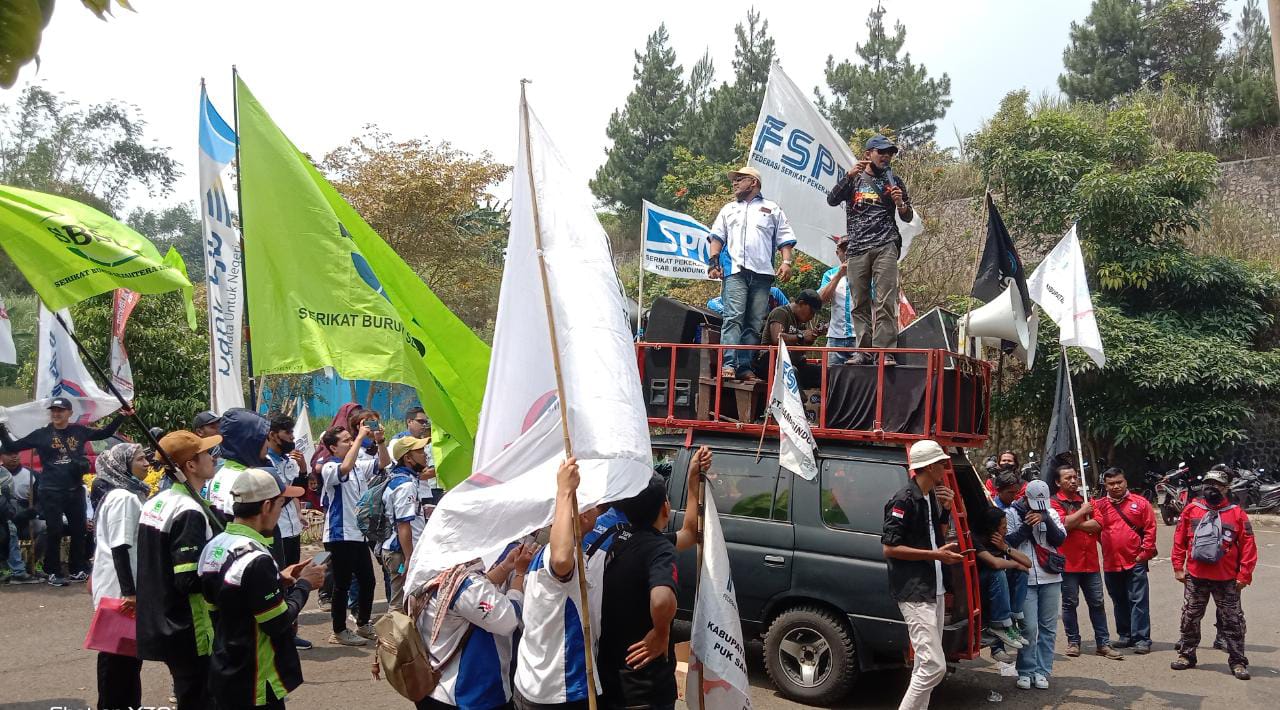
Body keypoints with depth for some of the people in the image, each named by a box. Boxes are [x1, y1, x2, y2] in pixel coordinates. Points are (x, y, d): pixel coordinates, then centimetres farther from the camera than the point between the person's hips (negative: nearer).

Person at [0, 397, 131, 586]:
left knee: (79, 530, 9)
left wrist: (121, 417, 10)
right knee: (54, 531, -3)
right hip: (50, 491, -3)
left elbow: (105, 433, 17)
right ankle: (54, 572, 8)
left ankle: (77, 569, 22)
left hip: (75, 490, 3)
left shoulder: (79, 431, 5)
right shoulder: (41, 434, 0)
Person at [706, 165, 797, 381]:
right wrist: (713, 261, 1)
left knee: (755, 323, -4)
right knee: (733, 317, -16)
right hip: (734, 271, 0)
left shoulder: (772, 209, 20)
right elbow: (716, 236, 18)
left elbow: (785, 239, 13)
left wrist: (787, 262, -3)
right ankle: (729, 363, -24)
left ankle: (745, 366, -3)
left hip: (762, 273, 0)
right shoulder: (728, 209, 26)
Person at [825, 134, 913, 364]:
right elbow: (832, 200, 0)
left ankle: (885, 352, -15)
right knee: (859, 304, 1)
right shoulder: (853, 179, 15)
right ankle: (863, 351, 5)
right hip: (857, 248, 1)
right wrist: (850, 175, -10)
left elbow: (908, 218, 15)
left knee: (885, 302, -11)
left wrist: (900, 204, -7)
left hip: (885, 247, -1)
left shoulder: (893, 182, 15)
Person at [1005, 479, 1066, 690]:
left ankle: (1042, 671, 16)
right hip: (1025, 579, -3)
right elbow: (1007, 542, -9)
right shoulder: (1012, 514, -1)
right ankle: (1026, 671, 8)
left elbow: (1060, 539, -3)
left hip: (1050, 578, 4)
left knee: (1048, 627, 7)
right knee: (1029, 627, -5)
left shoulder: (1051, 513, 8)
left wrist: (1046, 520, -17)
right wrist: (1027, 525, -15)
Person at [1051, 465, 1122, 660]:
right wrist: (1082, 512, -8)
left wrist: (1074, 524, -12)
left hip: (1090, 561, 4)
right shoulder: (1054, 502, -2)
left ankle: (1103, 643, 13)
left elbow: (1097, 525, -2)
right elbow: (1063, 524, -19)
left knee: (1097, 603, 7)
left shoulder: (1085, 500, 13)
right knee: (1070, 603, 4)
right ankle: (1073, 642, 15)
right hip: (1068, 562, -4)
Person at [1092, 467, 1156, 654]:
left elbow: (1150, 529, -2)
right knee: (1119, 602, 14)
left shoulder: (1140, 503, 0)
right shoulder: (1100, 505, 6)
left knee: (1139, 601, -3)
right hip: (1111, 563, 3)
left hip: (1135, 562, -3)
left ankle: (1142, 638, 1)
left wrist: (1145, 553, -7)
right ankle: (1125, 635, 25)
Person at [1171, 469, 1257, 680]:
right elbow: (1179, 540, 5)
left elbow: (1248, 546, -5)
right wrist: (1179, 567, 2)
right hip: (1195, 577, 2)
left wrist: (1244, 575, -8)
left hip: (1226, 579, -2)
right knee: (1190, 617, 11)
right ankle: (1186, 655, 24)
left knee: (1232, 621, 6)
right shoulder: (1191, 510, 1)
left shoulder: (1237, 514, -4)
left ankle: (1238, 662, 16)